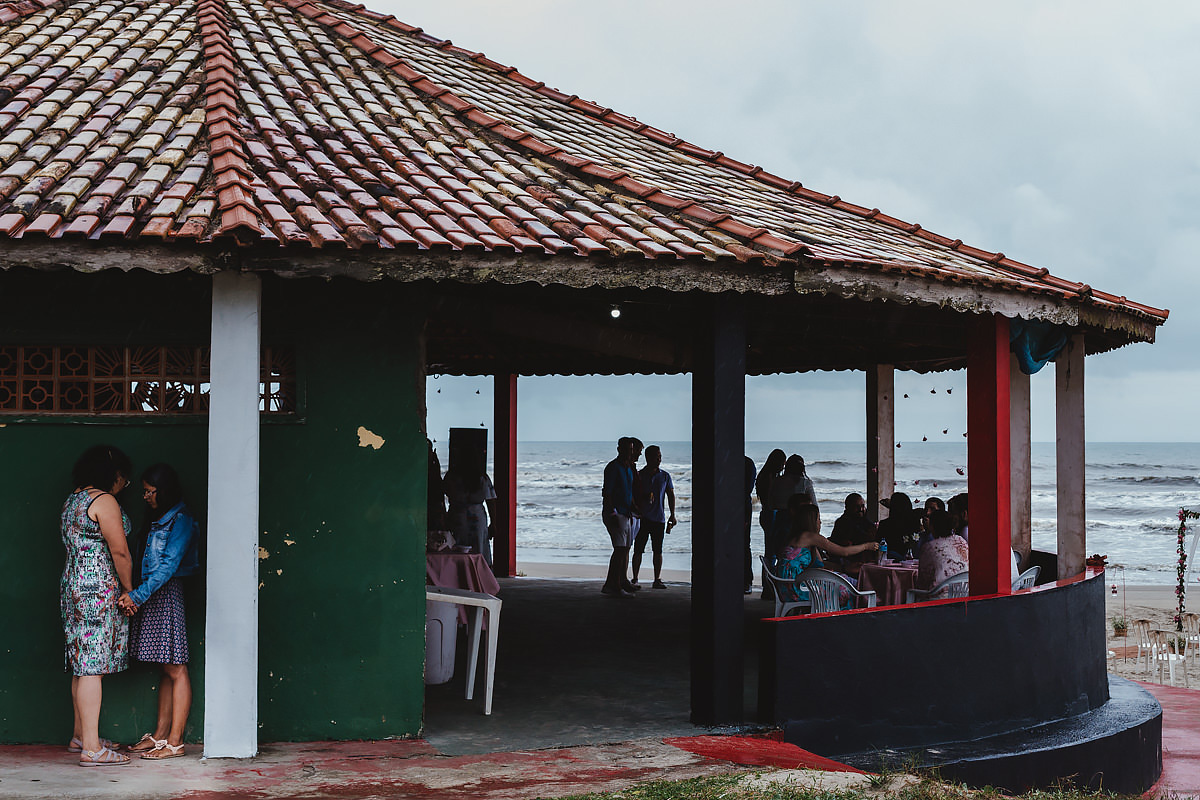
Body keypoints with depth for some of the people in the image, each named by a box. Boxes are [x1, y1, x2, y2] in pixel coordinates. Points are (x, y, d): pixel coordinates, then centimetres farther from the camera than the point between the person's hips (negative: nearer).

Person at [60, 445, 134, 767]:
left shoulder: (72, 501, 17)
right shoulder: (104, 501, -12)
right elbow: (120, 552, -14)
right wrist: (130, 590, -2)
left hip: (74, 584, 10)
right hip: (98, 589, -10)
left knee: (83, 665, 15)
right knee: (93, 666, -10)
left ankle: (81, 736, 22)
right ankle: (91, 748, -11)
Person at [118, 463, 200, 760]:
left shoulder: (180, 520, -11)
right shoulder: (159, 519, 17)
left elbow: (169, 565, -19)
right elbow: (153, 563, 14)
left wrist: (137, 595, -22)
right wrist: (135, 597, 3)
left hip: (169, 594, -9)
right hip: (152, 596, 9)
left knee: (175, 669, -6)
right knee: (165, 670, 11)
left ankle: (175, 742, -5)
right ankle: (160, 735, 15)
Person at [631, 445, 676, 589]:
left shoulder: (665, 476, 6)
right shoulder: (639, 475, 2)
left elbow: (671, 495, 9)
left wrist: (672, 515, 1)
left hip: (659, 518, 1)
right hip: (642, 518, -1)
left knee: (658, 550, 2)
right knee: (638, 550, -1)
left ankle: (657, 580, 8)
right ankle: (634, 579, 6)